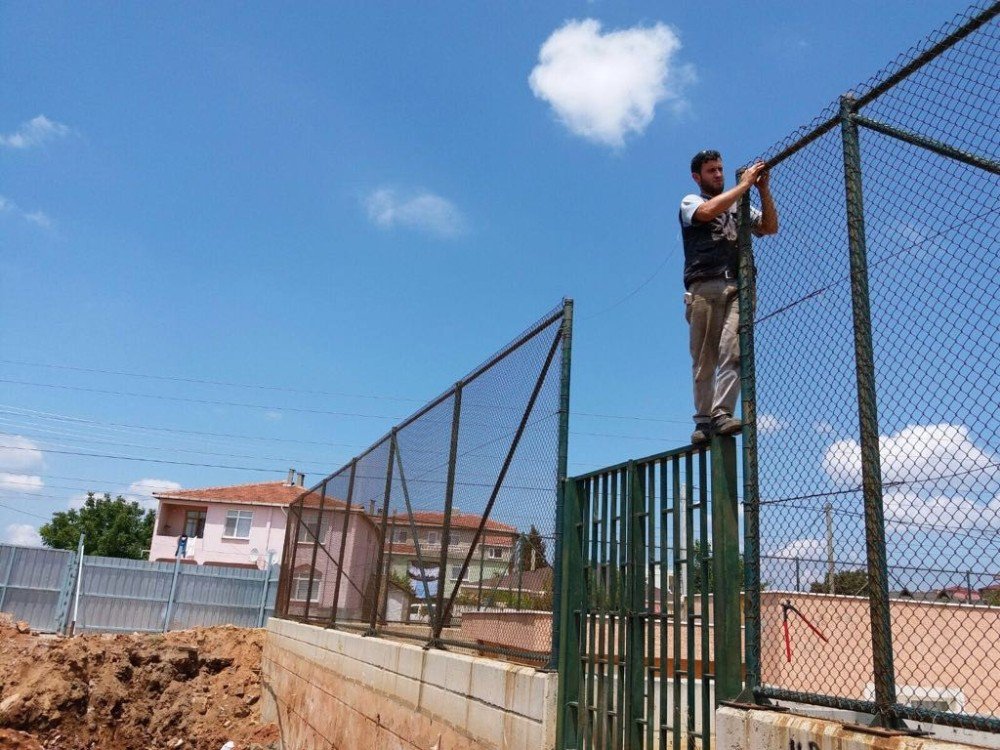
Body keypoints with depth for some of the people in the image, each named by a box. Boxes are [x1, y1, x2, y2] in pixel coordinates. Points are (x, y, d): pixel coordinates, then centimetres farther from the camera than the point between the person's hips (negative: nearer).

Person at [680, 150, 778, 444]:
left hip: (738, 288, 2)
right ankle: (703, 421, -1)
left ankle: (721, 414, -23)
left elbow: (770, 227, 18)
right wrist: (744, 183, -1)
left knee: (732, 351, -16)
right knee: (704, 360, -4)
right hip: (704, 288, -2)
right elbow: (709, 211, -6)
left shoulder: (739, 206, 29)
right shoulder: (690, 202, 17)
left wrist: (763, 190, 8)